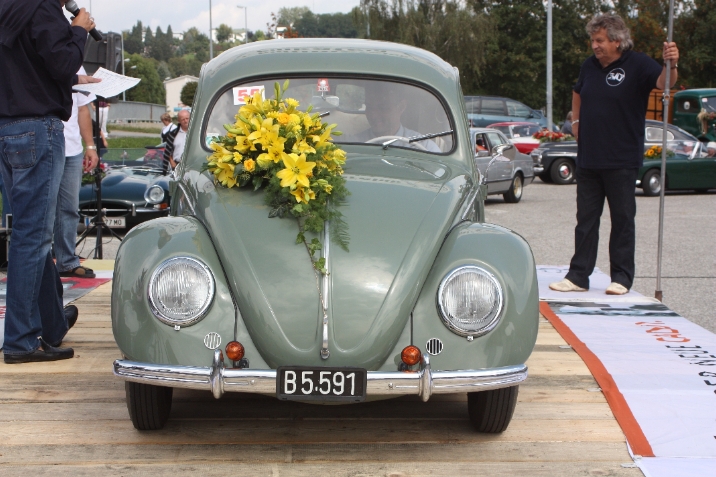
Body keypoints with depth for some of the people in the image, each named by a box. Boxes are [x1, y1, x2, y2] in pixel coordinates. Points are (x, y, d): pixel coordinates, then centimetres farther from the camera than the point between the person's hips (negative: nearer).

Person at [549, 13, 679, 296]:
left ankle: (622, 277, 10)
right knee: (586, 219, 9)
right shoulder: (590, 66, 9)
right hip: (588, 158, 6)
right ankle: (578, 277, 14)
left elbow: (663, 82, -26)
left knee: (623, 219, 3)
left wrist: (671, 65, -46)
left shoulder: (637, 65, -9)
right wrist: (576, 121, 16)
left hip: (621, 161, -6)